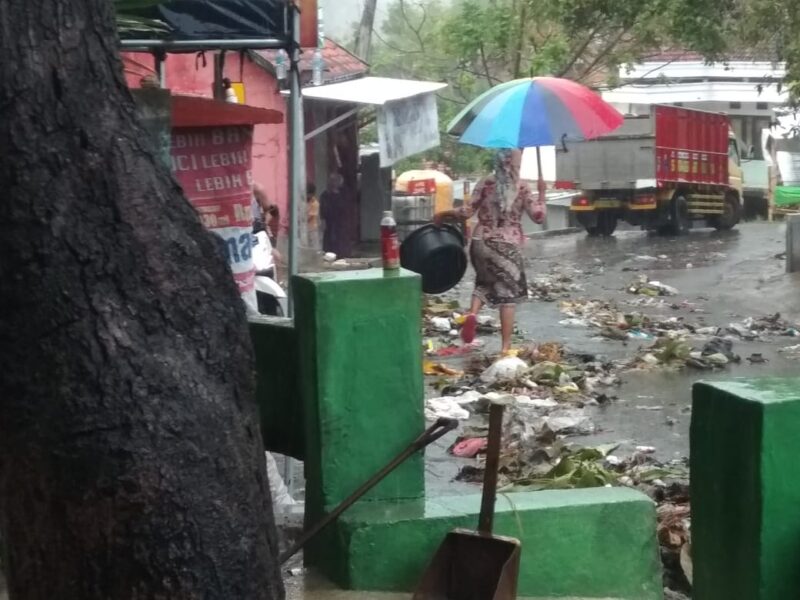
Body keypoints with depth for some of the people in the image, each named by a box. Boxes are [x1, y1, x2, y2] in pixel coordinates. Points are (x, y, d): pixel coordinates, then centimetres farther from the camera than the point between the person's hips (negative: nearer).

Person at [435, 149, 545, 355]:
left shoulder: (486, 184, 2)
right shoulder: (522, 187, -3)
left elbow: (467, 211, -3)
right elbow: (538, 216, -5)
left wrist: (444, 214, 12)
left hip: (481, 242, 3)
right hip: (507, 245, -3)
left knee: (484, 281, 25)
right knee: (508, 292, 6)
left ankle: (472, 313, -5)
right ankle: (505, 346, 3)